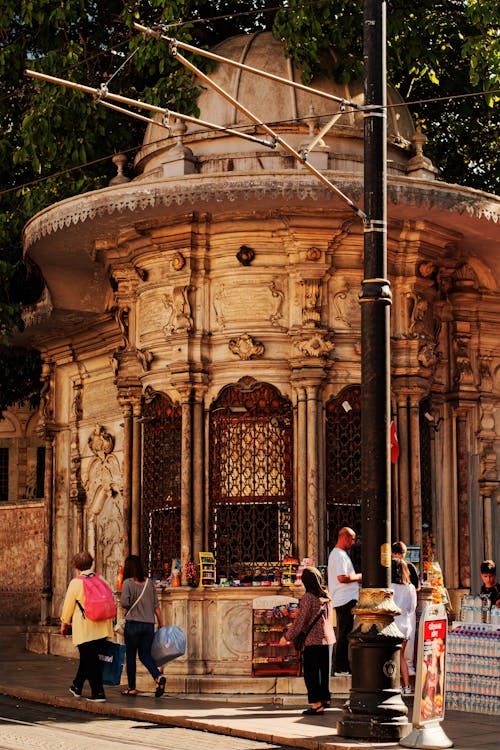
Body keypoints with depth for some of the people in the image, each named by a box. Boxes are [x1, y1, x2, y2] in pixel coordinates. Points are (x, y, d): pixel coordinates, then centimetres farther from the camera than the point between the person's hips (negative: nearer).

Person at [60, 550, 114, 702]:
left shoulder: (76, 583, -9)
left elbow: (68, 605, -1)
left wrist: (65, 623, 15)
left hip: (85, 629, -5)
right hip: (102, 628, 5)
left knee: (90, 660, 0)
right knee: (87, 657, 20)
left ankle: (98, 693, -3)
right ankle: (77, 687, 33)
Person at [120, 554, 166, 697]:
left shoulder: (128, 583, -6)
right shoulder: (149, 582, 7)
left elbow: (124, 602, -17)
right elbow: (156, 606, 7)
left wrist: (131, 607, 6)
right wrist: (161, 625, 13)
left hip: (133, 623, -4)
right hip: (149, 624, 4)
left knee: (130, 656, 9)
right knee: (145, 654, 11)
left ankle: (132, 687, 13)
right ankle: (158, 677, -13)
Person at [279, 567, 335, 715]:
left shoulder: (308, 597, -14)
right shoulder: (326, 596, 7)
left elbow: (300, 621, -12)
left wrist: (287, 637, -2)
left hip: (313, 640, -7)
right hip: (328, 638, 7)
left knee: (311, 672, -1)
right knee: (324, 670, 18)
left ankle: (317, 704, -3)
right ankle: (325, 699, 28)